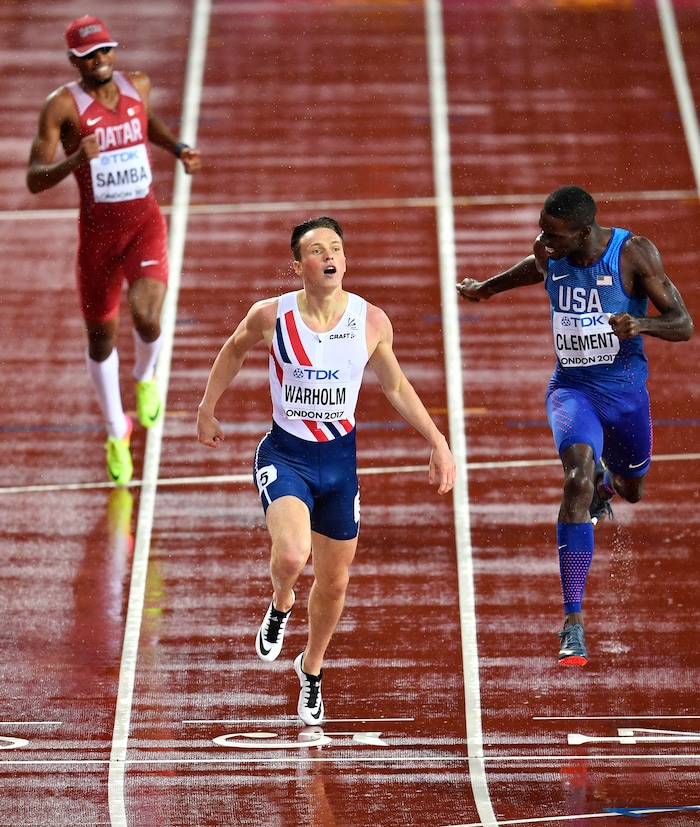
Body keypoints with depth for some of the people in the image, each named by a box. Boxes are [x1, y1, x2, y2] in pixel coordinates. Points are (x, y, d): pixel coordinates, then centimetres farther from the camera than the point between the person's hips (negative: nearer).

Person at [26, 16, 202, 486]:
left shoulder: (137, 86, 1)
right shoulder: (63, 105, -12)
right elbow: (34, 180, -17)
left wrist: (177, 149, 12)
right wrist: (75, 160, -33)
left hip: (146, 225, 1)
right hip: (98, 232, -1)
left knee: (146, 315, -24)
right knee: (101, 337, 11)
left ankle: (146, 377, 12)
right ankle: (117, 432, 34)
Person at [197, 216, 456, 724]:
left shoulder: (372, 321, -8)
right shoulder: (271, 316, -13)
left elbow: (396, 386, 8)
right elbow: (235, 349, 9)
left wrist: (438, 442, 5)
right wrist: (207, 410, 15)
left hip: (340, 459, 3)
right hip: (285, 454, -3)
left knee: (334, 582, 13)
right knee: (291, 555, -28)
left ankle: (312, 670, 41)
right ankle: (281, 604, 10)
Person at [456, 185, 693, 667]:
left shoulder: (633, 253, -18)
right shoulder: (548, 254, -8)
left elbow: (684, 326, -16)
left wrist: (641, 324, -36)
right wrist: (488, 288, 33)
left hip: (626, 391, 0)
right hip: (571, 388, 0)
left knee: (632, 491, 23)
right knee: (578, 481, -27)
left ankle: (605, 481, 67)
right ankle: (573, 623, -32)